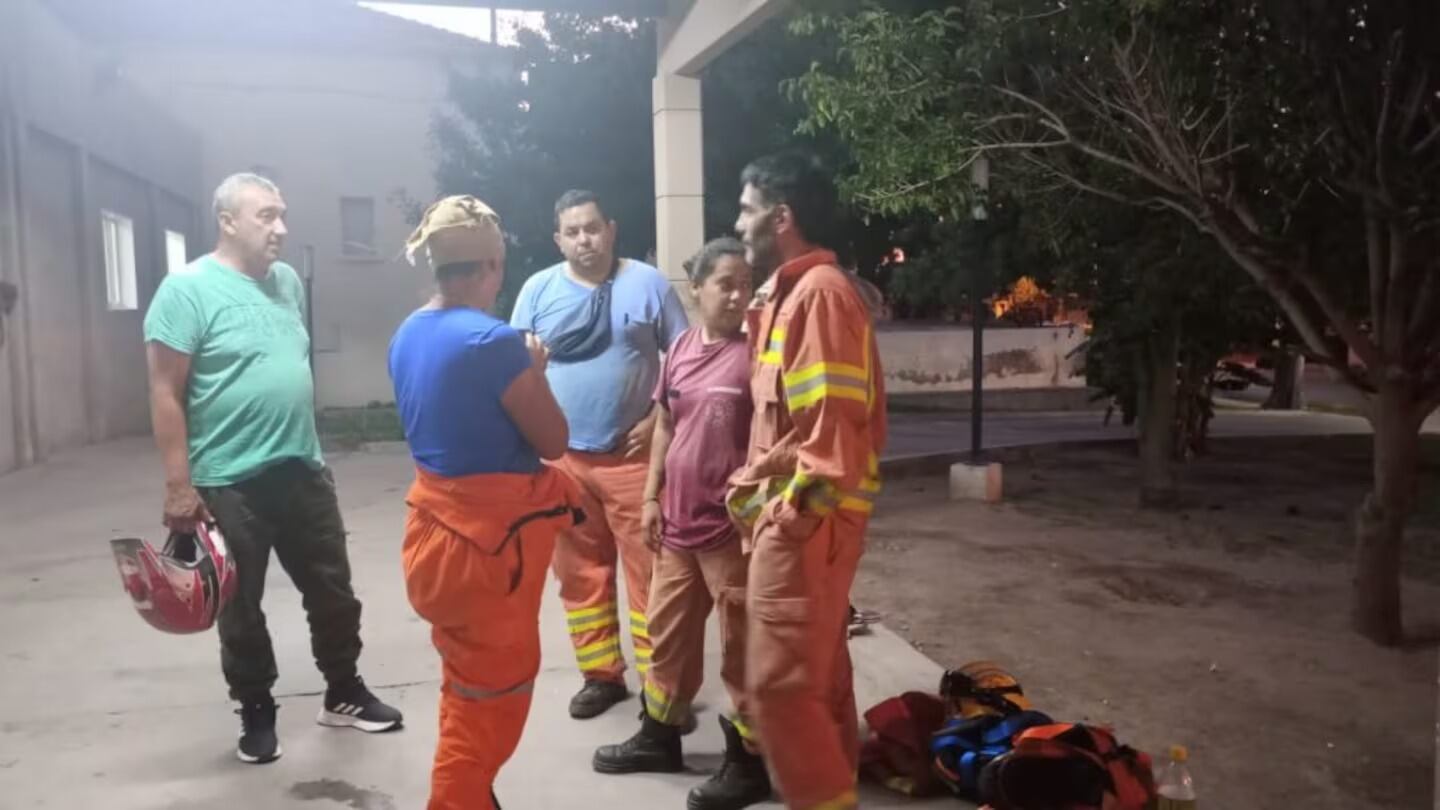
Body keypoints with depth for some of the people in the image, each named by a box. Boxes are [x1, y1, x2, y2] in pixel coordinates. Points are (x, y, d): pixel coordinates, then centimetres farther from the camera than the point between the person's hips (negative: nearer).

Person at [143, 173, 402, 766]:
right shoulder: (187, 289, -11)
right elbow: (165, 393, -13)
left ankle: (343, 694, 31)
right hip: (230, 481, -6)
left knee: (332, 590, 14)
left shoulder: (288, 281, 8)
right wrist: (178, 485, -16)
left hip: (303, 470, 6)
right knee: (243, 606, 10)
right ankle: (256, 712, 29)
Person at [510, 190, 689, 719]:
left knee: (650, 572, 0)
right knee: (579, 573, 10)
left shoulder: (647, 283, 2)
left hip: (633, 454, -2)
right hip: (562, 456, 2)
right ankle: (602, 674, 24)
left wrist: (660, 418, -7)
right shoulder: (538, 289, 6)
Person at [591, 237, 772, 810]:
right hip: (679, 520, 7)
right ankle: (659, 737, 38)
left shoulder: (756, 351, -10)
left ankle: (748, 762, 20)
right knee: (668, 631, 19)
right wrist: (652, 498, 14)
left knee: (740, 645, 5)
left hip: (733, 525, -7)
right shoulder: (680, 349, 8)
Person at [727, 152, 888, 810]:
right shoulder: (791, 293, 16)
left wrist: (790, 512, -19)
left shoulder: (819, 293, -16)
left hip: (805, 520, -10)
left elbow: (830, 422, -22)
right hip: (796, 514, 10)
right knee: (817, 674, 18)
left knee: (781, 682, -4)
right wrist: (752, 483, 16)